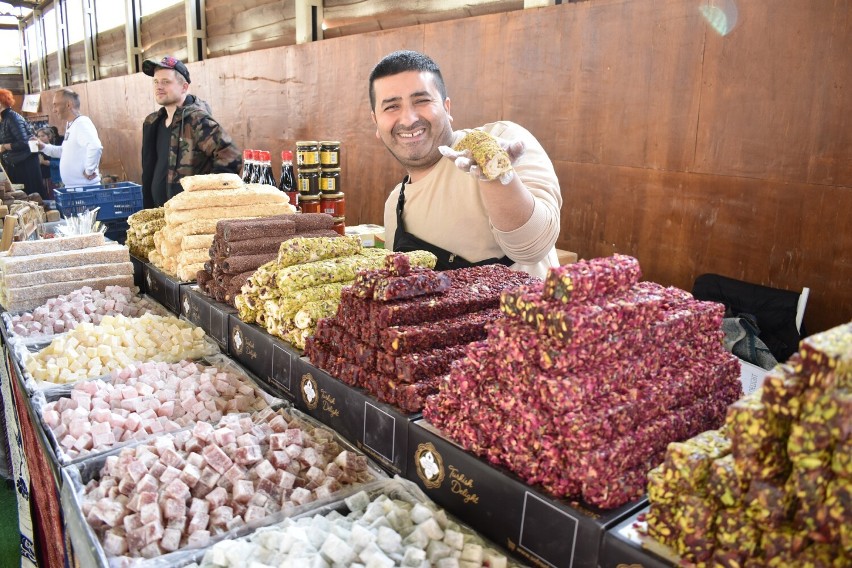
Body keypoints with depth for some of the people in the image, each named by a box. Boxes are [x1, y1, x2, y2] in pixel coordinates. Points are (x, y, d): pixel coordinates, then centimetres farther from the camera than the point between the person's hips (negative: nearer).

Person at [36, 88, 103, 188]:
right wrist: (44, 147, 17)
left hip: (85, 188, -10)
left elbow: (95, 147, -32)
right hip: (71, 187, 10)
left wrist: (89, 171, -24)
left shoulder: (82, 123, -16)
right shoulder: (70, 125, 15)